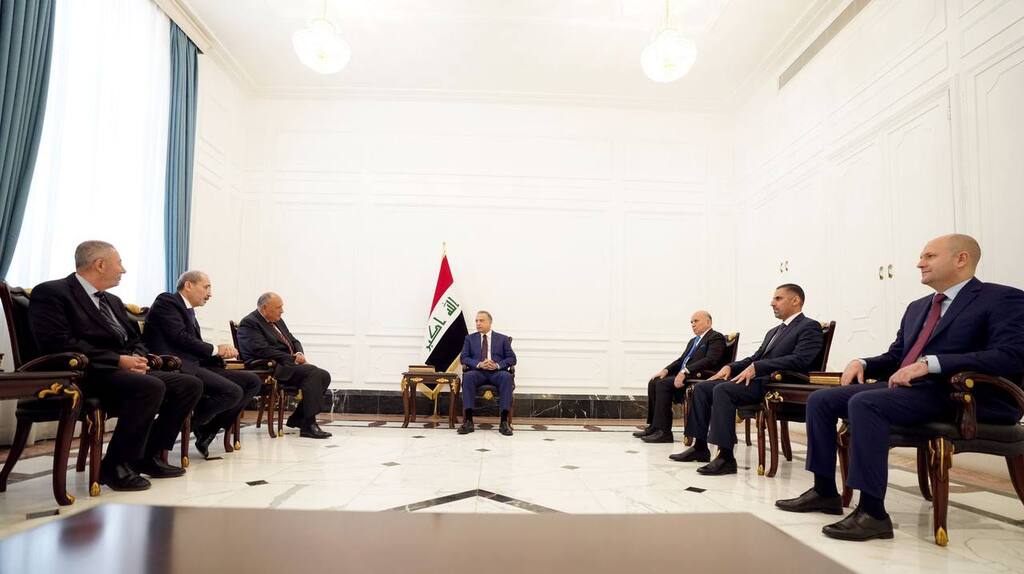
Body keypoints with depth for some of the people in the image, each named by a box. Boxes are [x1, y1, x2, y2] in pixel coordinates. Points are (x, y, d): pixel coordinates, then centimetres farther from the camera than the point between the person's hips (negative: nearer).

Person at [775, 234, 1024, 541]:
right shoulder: (917, 307, 23)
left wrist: (931, 363, -25)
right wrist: (862, 363, 2)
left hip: (955, 393, -8)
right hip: (906, 387, 8)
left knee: (864, 403, -33)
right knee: (821, 399, -5)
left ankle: (873, 513, -28)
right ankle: (824, 492, 3)